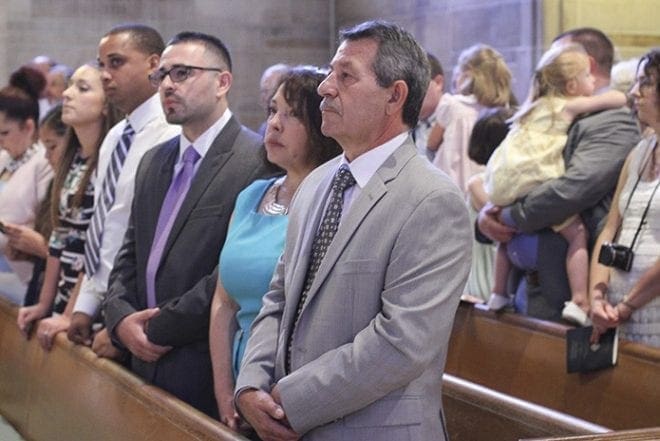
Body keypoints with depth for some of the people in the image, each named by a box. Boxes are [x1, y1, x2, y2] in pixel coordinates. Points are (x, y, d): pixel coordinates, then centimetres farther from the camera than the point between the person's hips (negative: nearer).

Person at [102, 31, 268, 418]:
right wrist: (121, 317, -3)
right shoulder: (153, 162, 14)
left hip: (208, 371, -7)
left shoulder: (258, 161, -13)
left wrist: (161, 328, -13)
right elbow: (131, 253, 16)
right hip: (148, 363, 7)